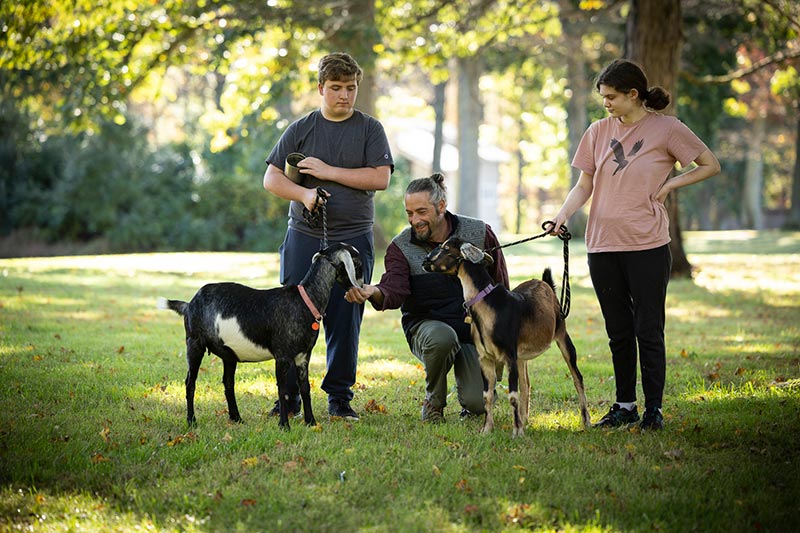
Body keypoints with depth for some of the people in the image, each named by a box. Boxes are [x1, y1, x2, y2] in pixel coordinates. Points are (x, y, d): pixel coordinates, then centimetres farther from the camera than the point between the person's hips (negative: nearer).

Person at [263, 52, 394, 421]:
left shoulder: (370, 129, 5)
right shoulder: (300, 129, 8)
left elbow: (380, 178, -7)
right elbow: (271, 179, 4)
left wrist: (328, 172, -10)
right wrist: (303, 194, -15)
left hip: (353, 238, -1)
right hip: (303, 235, 1)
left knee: (345, 321, 0)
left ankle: (340, 397, 11)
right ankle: (290, 396, 9)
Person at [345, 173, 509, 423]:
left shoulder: (479, 233, -4)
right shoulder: (400, 247, -8)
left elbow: (500, 285, 8)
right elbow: (395, 289, -27)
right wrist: (373, 292, -50)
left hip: (475, 328, 1)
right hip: (427, 325, -1)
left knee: (478, 403, -20)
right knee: (441, 338, -40)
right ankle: (434, 401, -9)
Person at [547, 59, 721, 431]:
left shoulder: (666, 128, -3)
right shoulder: (599, 131, 8)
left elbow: (710, 165, 3)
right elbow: (584, 185, 10)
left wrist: (669, 184, -7)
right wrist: (562, 215, -7)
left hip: (647, 246, -4)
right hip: (603, 245, 4)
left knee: (648, 330, -2)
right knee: (618, 332, 11)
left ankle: (653, 409, 6)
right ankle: (624, 406, 20)